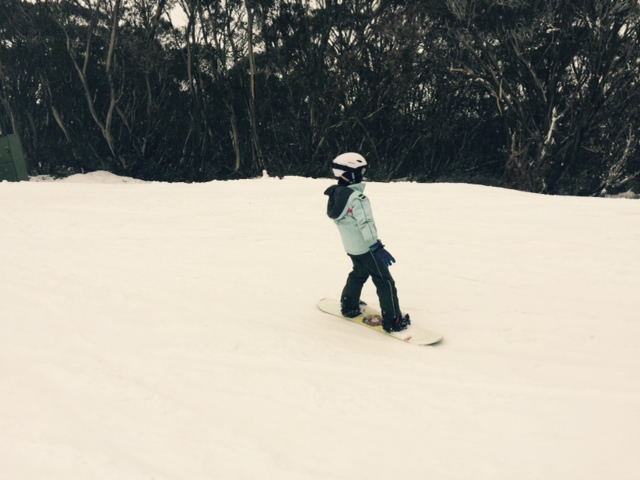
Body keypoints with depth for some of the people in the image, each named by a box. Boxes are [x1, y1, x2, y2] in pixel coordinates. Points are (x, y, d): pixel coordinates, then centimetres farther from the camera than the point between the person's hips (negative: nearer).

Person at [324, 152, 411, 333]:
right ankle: (393, 321, 4)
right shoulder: (357, 198, -24)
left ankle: (349, 306, 40)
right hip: (365, 247, -8)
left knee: (359, 273, 30)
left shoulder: (335, 194, 2)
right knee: (385, 281, 0)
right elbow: (365, 224, -30)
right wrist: (377, 247, -30)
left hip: (350, 246, 9)